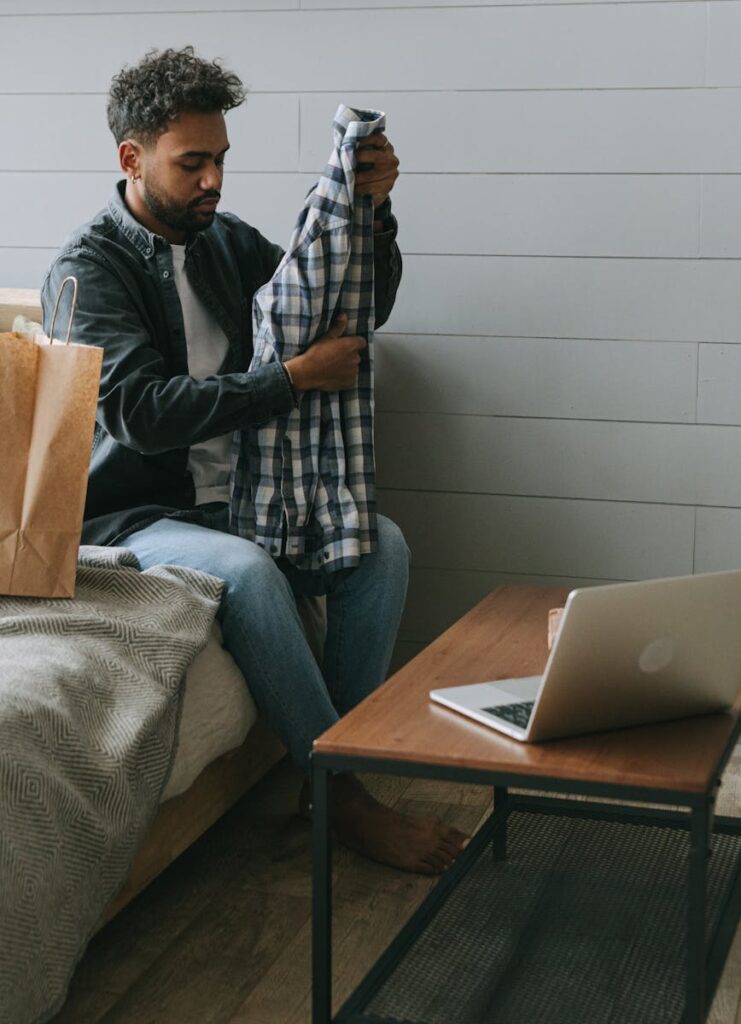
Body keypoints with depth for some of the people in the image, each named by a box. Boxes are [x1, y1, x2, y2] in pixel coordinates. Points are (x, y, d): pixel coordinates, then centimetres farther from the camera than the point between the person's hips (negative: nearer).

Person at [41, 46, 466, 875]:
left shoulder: (227, 241, 10)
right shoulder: (87, 268, -11)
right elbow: (141, 411, -24)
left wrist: (372, 211, -8)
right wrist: (295, 378, -25)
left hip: (235, 496, 7)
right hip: (132, 516, -7)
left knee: (381, 544, -16)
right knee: (247, 572, -35)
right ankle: (341, 797, -23)